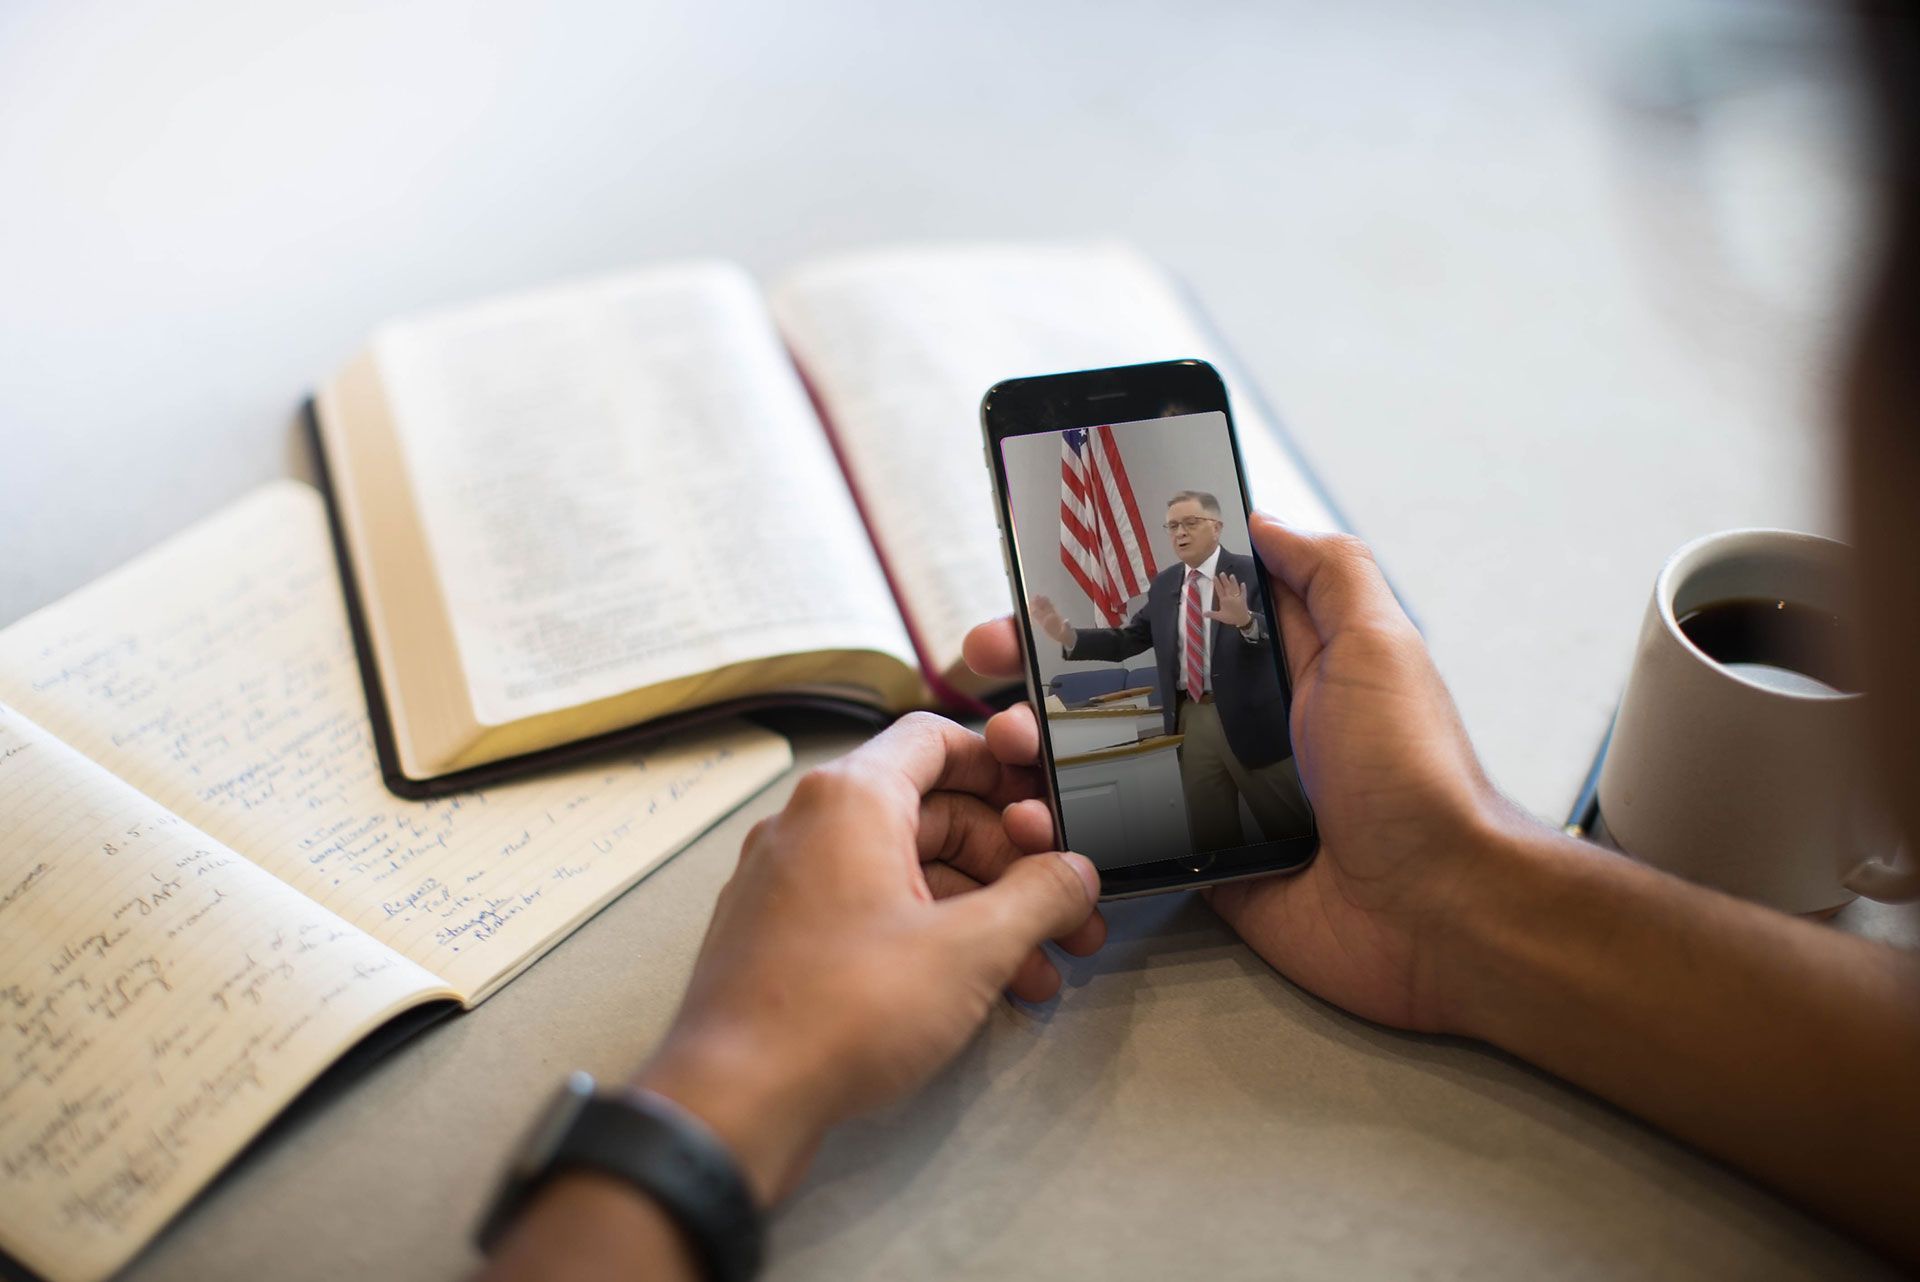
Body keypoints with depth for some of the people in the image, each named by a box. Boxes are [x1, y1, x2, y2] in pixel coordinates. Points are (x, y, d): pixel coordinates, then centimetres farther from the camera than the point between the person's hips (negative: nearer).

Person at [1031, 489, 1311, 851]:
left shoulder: (1251, 571, -6)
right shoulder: (1162, 585, 9)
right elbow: (1126, 641, 7)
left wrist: (1246, 621, -41)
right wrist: (1067, 634, -7)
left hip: (1247, 718, -5)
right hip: (1190, 720, 5)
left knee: (1289, 827, 5)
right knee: (1209, 834, 14)